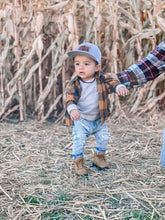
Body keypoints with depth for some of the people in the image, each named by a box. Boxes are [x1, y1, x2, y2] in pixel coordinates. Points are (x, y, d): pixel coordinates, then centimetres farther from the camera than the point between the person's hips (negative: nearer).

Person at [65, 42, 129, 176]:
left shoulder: (101, 78, -10)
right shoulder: (75, 84, -18)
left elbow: (111, 82, -16)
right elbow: (70, 99, -26)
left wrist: (120, 87, -39)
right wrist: (72, 110, -47)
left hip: (99, 119, 3)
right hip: (81, 119, -3)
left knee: (104, 137, 8)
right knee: (79, 139, -16)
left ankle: (99, 157, 34)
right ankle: (78, 162, 5)